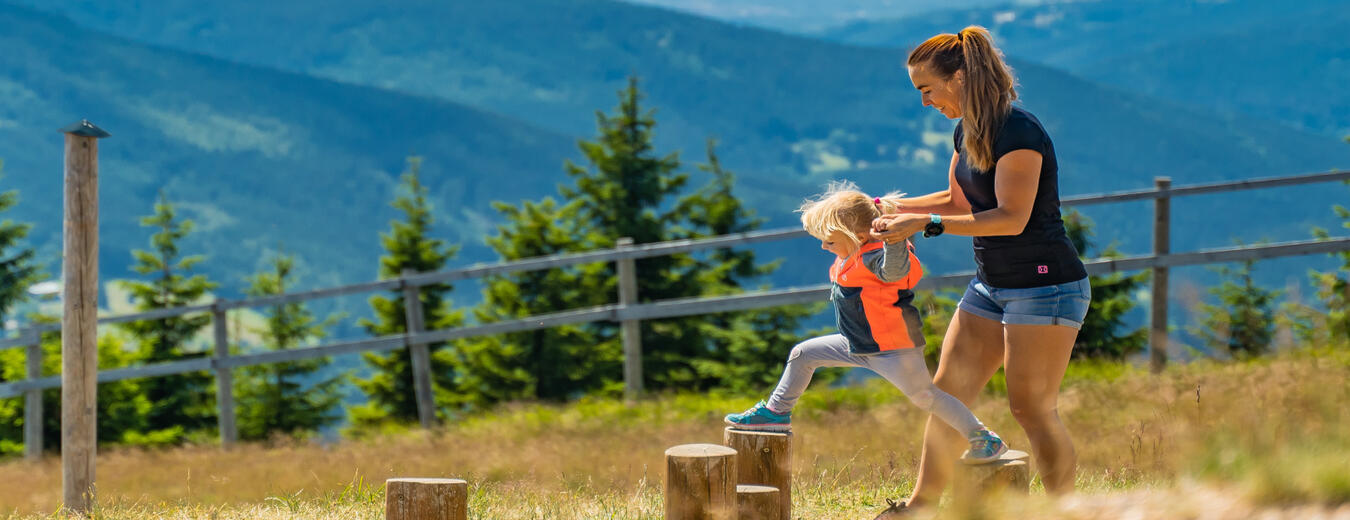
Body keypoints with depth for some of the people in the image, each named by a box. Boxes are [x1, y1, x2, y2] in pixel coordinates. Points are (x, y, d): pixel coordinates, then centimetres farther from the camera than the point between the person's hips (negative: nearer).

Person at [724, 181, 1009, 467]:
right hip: (859, 346, 11)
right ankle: (777, 413, 30)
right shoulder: (853, 256, 7)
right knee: (802, 354, 15)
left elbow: (893, 268, -48)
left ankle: (985, 439, -6)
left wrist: (895, 241, -66)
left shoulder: (873, 258, -23)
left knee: (924, 395, -14)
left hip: (893, 349, -11)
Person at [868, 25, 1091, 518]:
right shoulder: (967, 133, 9)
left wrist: (924, 224, -26)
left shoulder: (1018, 132, -20)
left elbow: (1011, 217, -26)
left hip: (1045, 285, -9)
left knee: (1032, 408, -7)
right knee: (947, 393, 8)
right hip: (992, 286, 9)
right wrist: (894, 208, 12)